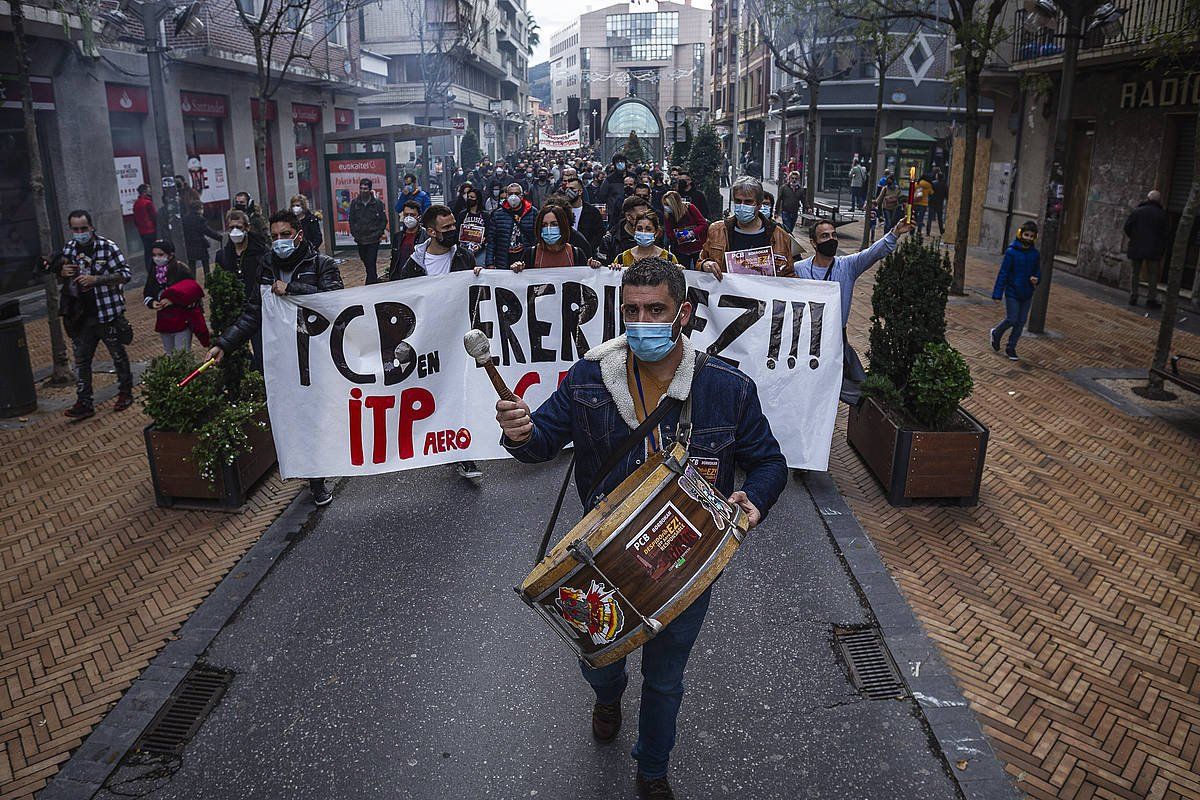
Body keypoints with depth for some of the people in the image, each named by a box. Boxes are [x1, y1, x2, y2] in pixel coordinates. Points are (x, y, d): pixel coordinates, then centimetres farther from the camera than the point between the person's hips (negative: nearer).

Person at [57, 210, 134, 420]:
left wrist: (95, 279, -24)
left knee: (118, 355, 11)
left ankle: (125, 393, 28)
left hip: (107, 313, -5)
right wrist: (63, 272, -4)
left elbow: (125, 274, -16)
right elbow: (61, 271, 20)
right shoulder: (69, 248, 6)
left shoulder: (108, 247, -11)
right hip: (81, 316, 5)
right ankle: (84, 403, 11)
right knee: (81, 360, 5)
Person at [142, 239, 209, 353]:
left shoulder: (181, 269, -12)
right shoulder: (154, 272, 7)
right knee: (168, 354, 18)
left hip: (182, 320, -7)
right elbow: (146, 294, 15)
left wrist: (173, 300, -24)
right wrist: (152, 302, -8)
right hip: (163, 321, 7)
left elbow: (193, 290, -18)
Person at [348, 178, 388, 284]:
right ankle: (375, 281, 29)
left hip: (373, 239, -4)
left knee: (371, 263, -9)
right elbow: (351, 220, 11)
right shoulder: (354, 203, 5)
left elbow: (384, 220, 2)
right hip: (360, 240, 4)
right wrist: (354, 234, 2)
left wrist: (379, 234, -6)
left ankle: (370, 285, -7)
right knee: (366, 263, 12)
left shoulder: (378, 203, -3)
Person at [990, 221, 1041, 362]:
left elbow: (1038, 271, 16)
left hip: (1027, 294, 5)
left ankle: (1011, 348, 19)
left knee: (1021, 322, 7)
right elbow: (1003, 273, -10)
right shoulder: (1011, 252, -10)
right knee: (1011, 320, -6)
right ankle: (996, 333, 24)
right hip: (1012, 293, -5)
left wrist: (1036, 278, -9)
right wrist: (997, 293, -13)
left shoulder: (1035, 254, 4)